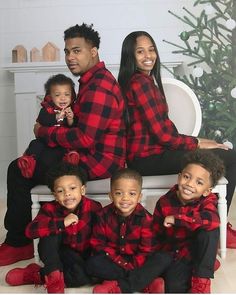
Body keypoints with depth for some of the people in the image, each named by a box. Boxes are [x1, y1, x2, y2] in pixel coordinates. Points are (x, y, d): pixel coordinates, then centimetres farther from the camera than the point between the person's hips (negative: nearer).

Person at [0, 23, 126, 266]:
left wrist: (44, 132, -11)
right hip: (93, 155, 11)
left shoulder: (98, 86, -19)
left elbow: (84, 139, -24)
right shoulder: (92, 80, 15)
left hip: (98, 161, -11)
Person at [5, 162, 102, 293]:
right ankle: (53, 275, -27)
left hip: (83, 257, 0)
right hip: (56, 256, 0)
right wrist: (62, 223, -36)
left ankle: (36, 275, -19)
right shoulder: (50, 209, -14)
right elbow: (30, 231, -29)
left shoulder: (94, 207, -16)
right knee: (50, 233, -26)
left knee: (85, 276, -32)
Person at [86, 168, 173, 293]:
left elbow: (146, 250, -11)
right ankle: (146, 283, -28)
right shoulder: (104, 215, -8)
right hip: (113, 261, 1)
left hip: (137, 262, 0)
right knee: (92, 263, -28)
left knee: (165, 258, -25)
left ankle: (117, 286, -31)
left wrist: (131, 266, -24)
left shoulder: (145, 218, -11)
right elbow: (98, 244, -7)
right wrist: (120, 262, -19)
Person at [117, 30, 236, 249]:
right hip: (148, 158, -10)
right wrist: (197, 143, -5)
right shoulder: (140, 82, -14)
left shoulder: (146, 80, 19)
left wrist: (195, 142, 5)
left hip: (152, 152, 10)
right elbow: (161, 134, -17)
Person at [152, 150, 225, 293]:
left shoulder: (208, 201, -14)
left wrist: (176, 218, -35)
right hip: (172, 252, 0)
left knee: (209, 231, -31)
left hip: (196, 250, 1)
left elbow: (213, 220, -39)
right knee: (174, 286, -28)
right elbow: (157, 236, 1)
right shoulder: (164, 202, -9)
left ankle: (201, 280, -21)